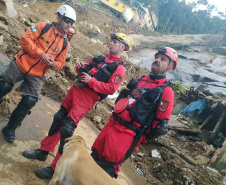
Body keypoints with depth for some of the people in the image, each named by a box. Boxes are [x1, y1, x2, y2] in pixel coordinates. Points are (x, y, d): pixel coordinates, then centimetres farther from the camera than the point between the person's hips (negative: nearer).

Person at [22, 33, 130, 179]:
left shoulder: (119, 68, -5)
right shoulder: (101, 58, 18)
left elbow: (111, 89, -16)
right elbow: (87, 68, 25)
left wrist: (91, 80, -19)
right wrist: (80, 67, 2)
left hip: (87, 98, -8)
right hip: (75, 90, 8)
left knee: (66, 129, -11)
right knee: (58, 120, 14)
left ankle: (55, 168, 4)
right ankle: (43, 151, 32)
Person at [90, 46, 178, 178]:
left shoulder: (166, 91, -9)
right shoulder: (140, 80, 12)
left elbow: (162, 126, -9)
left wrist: (140, 139, -3)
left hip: (127, 134, -7)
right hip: (112, 124, 7)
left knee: (106, 169, 0)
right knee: (95, 156, 17)